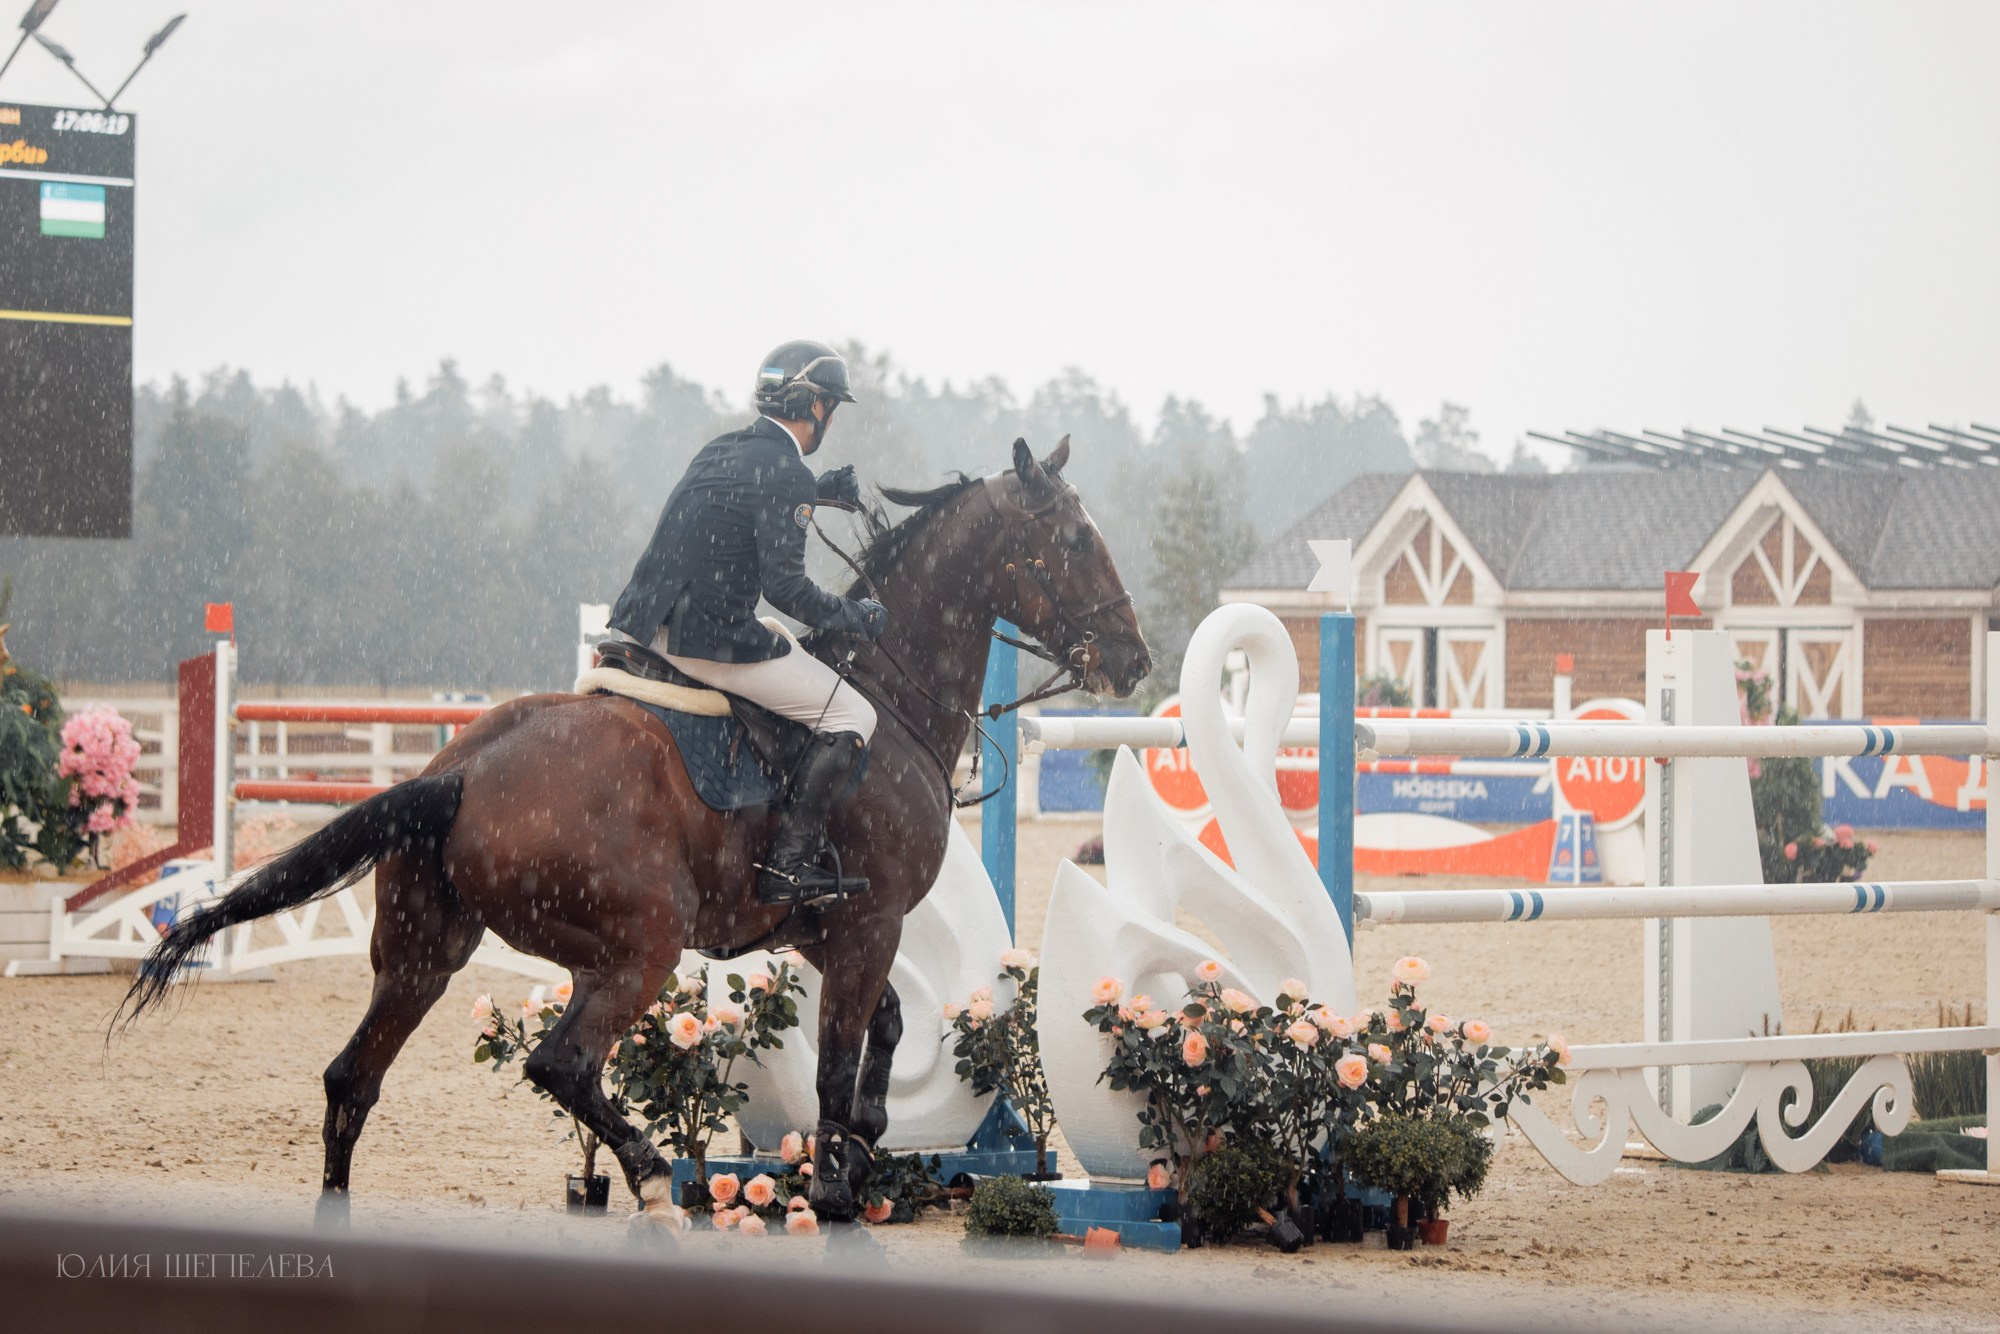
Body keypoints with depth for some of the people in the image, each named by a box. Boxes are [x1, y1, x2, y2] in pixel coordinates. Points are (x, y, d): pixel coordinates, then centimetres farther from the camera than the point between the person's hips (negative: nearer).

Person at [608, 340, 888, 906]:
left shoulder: (720, 451, 14)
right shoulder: (786, 475, -13)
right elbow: (785, 585, -18)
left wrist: (818, 492, 32)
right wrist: (857, 617, -4)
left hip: (647, 625, 9)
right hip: (712, 641, -9)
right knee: (851, 716, -2)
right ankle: (788, 863, -9)